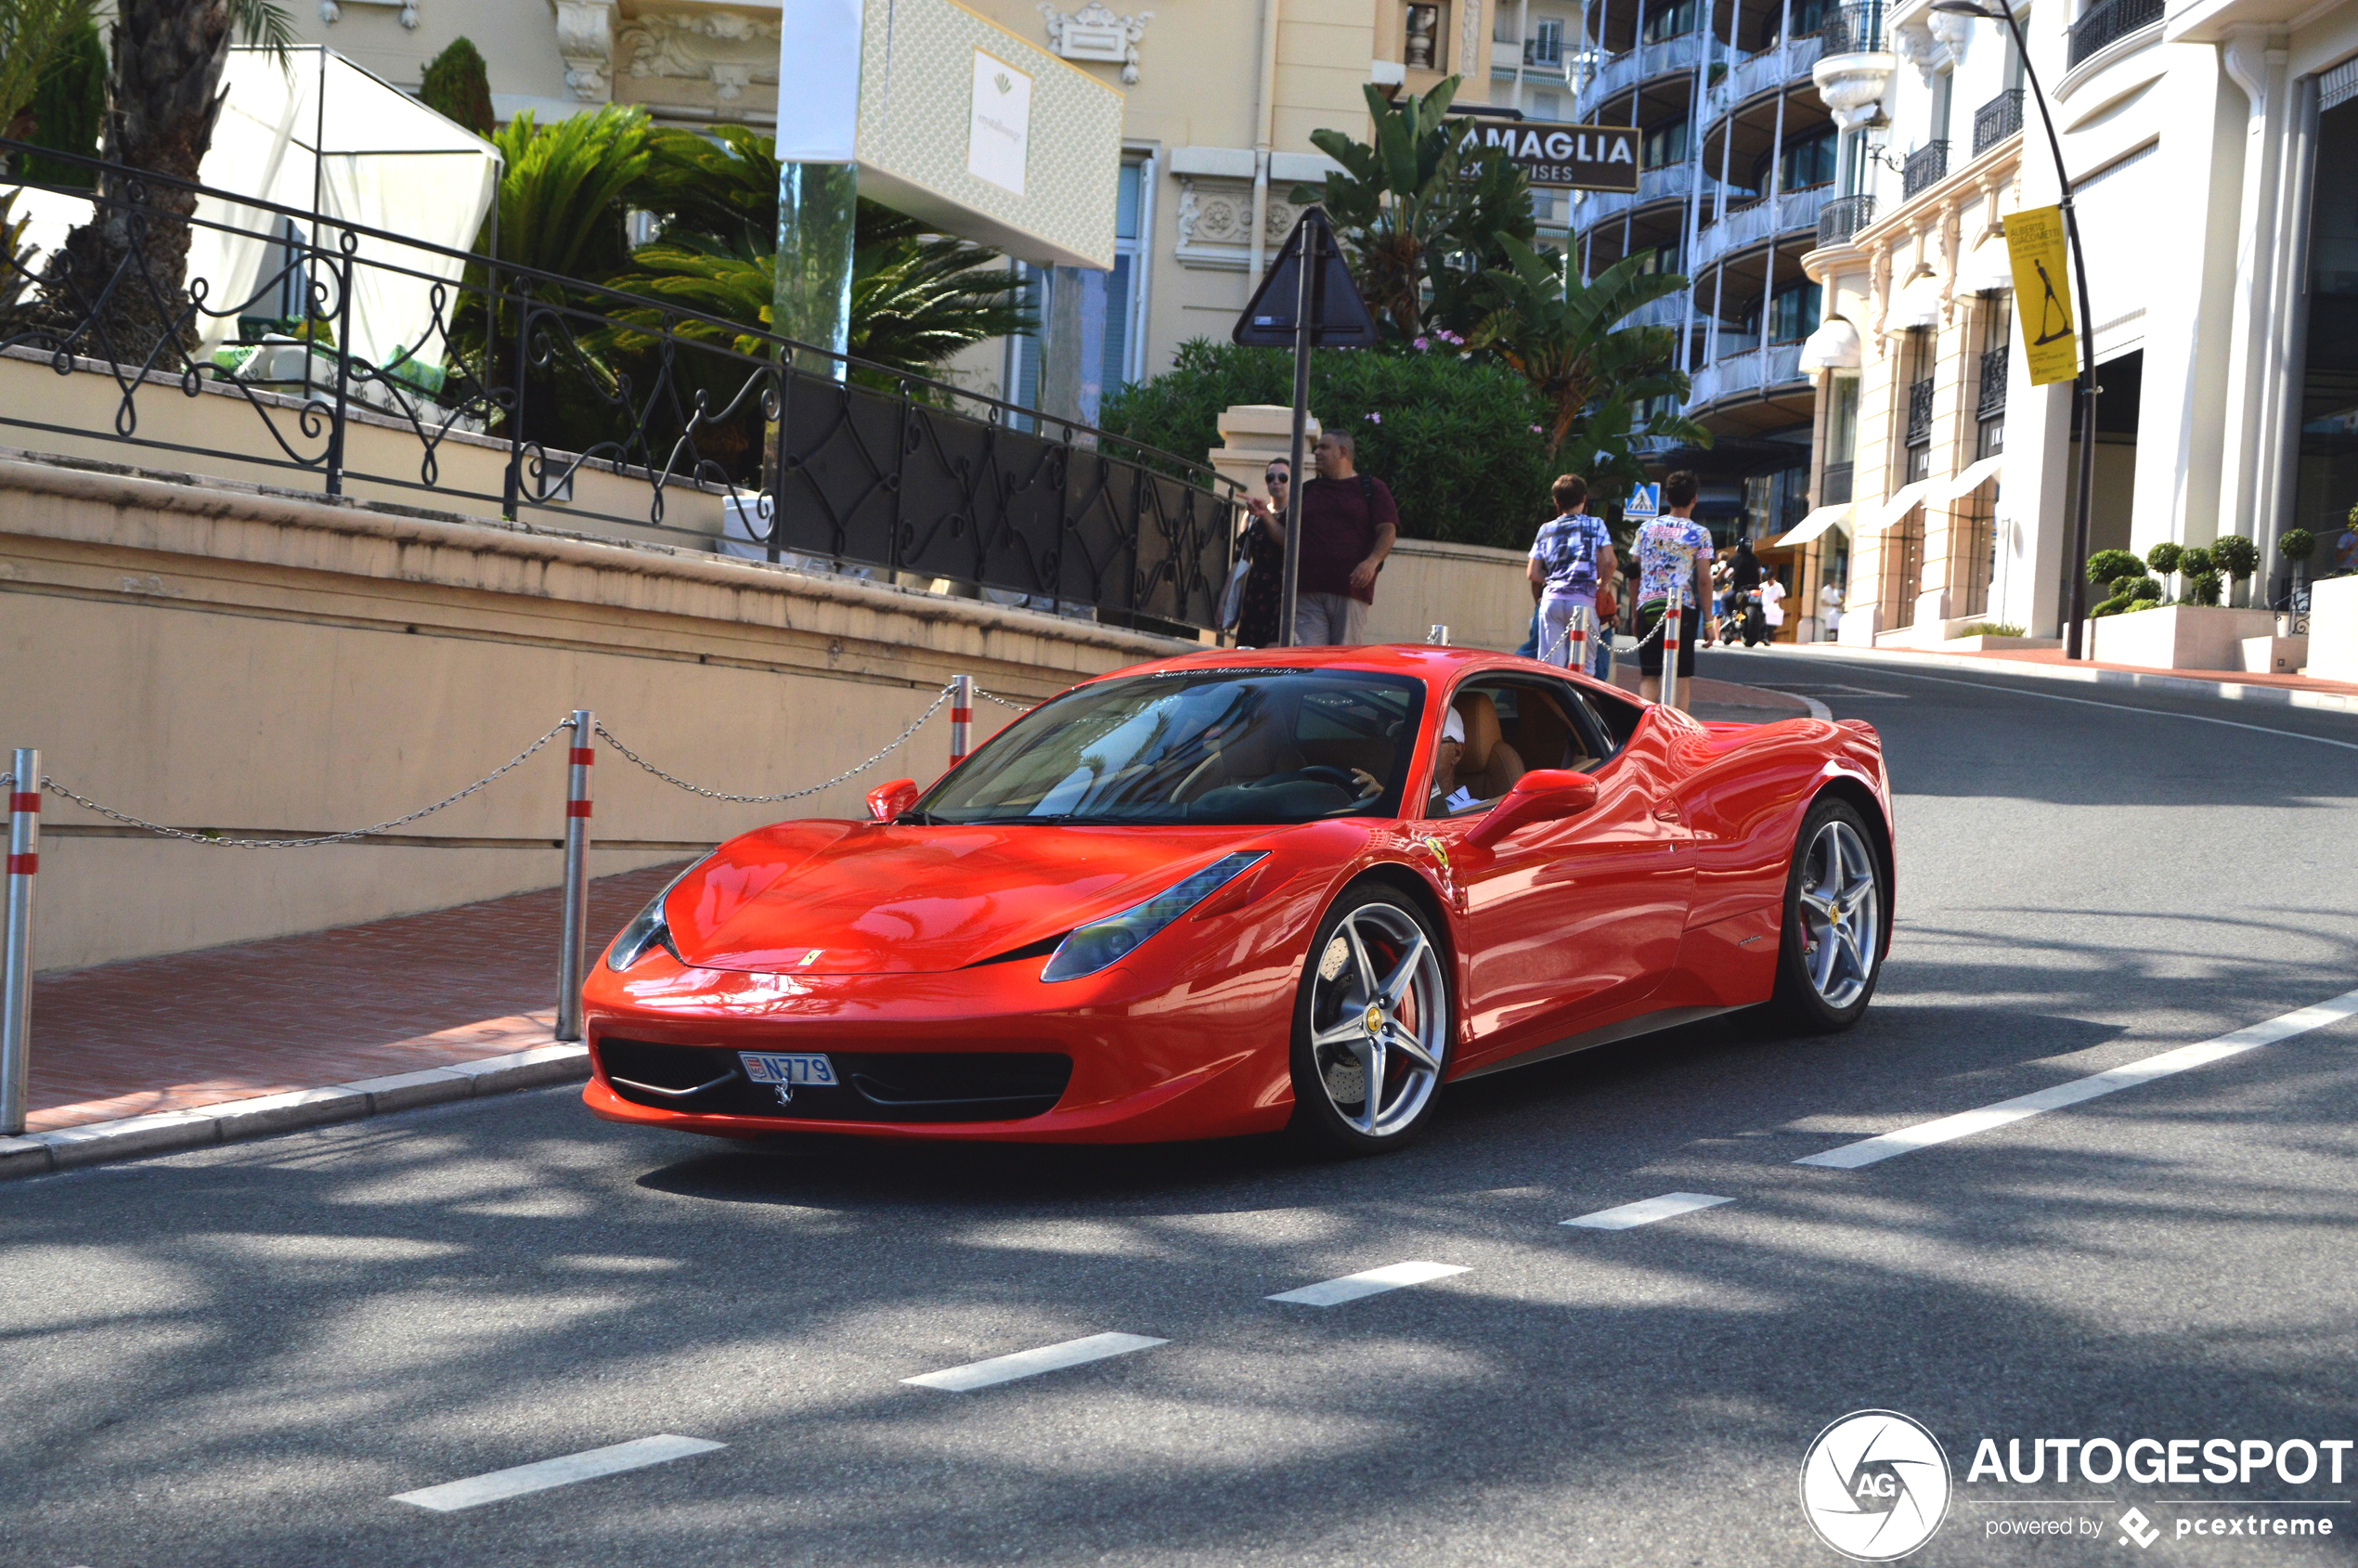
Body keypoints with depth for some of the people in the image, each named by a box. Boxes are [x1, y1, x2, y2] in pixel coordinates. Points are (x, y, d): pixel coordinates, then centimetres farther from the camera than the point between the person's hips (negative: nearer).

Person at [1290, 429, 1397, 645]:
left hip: (1350, 589, -3)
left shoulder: (1372, 489, 12)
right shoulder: (1307, 491, 24)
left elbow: (1388, 530, 2)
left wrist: (1372, 561, -15)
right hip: (1307, 590, 3)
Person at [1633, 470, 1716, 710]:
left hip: (1648, 607, 3)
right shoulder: (1700, 534, -1)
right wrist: (1708, 621, -1)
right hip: (1683, 609, -3)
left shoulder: (1646, 528, 9)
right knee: (1681, 678, 3)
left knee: (1648, 676, 7)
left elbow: (1635, 573, 10)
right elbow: (1704, 579, -5)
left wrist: (1636, 615, 17)